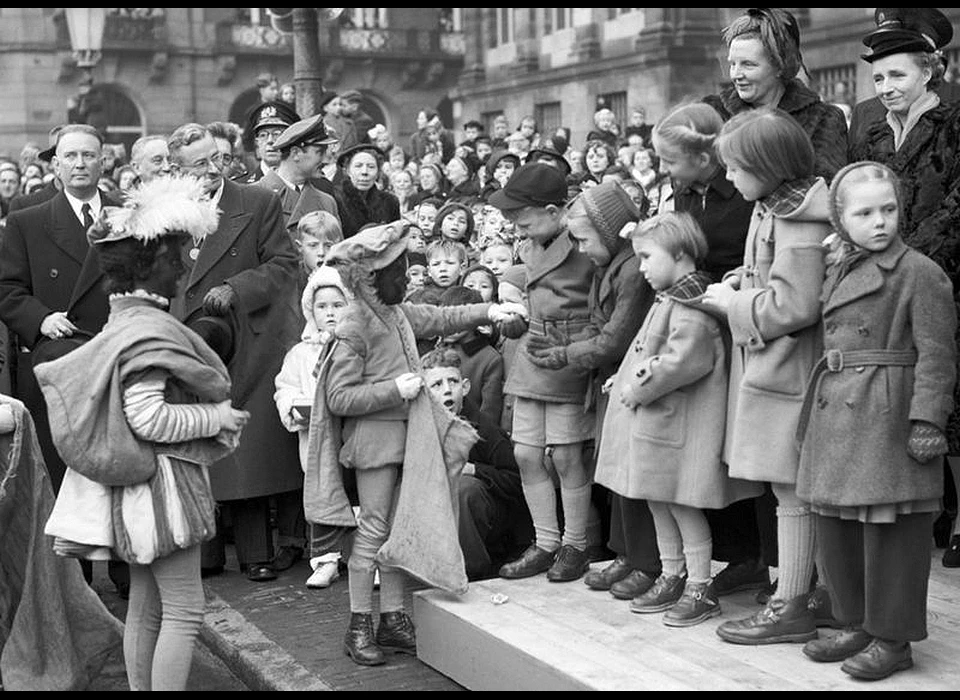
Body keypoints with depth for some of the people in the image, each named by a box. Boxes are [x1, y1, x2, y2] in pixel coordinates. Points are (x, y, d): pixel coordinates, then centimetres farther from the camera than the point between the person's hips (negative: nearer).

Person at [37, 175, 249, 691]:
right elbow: (148, 417, -25)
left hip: (136, 487, 10)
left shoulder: (121, 321, 11)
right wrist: (217, 418, -14)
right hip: (163, 482, -10)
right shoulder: (152, 329, -19)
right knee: (183, 611, -2)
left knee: (144, 608, 16)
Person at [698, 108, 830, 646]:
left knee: (792, 490, -1)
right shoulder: (775, 205, 11)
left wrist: (732, 305, -12)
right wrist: (740, 282, 6)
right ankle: (802, 584, 24)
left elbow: (794, 305, -23)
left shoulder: (798, 219, -19)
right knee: (796, 488, 15)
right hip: (770, 365, 9)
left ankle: (791, 609, 8)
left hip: (787, 373, -9)